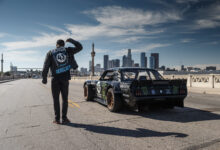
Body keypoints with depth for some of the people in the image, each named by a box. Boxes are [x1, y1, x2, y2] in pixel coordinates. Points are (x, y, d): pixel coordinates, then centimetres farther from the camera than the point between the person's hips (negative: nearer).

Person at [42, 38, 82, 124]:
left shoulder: (50, 53, 5)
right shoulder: (68, 50, 5)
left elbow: (46, 66, -2)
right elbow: (79, 47, 14)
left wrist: (44, 77, 2)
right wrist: (71, 40, 23)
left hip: (55, 79, 0)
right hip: (65, 78, 0)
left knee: (56, 99, 6)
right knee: (65, 99, 8)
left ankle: (57, 119, 7)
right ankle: (64, 118, 6)